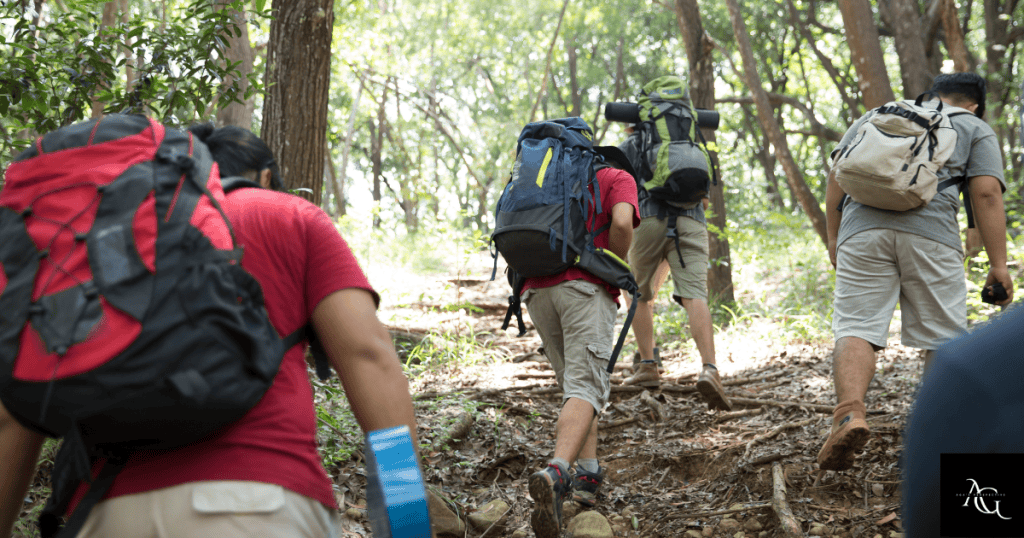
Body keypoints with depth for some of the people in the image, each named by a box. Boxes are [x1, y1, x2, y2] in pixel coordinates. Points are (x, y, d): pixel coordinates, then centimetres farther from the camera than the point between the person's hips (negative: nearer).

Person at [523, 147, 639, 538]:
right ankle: (555, 474, -39)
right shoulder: (618, 179, 14)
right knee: (585, 391, -14)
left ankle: (588, 473, 12)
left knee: (576, 381, 22)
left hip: (537, 290, 6)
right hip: (587, 288, -5)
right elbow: (622, 223, -8)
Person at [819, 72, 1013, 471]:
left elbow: (836, 176, 20)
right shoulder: (975, 129, 22)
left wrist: (833, 237, 23)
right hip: (931, 233, -1)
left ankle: (849, 413, -25)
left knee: (855, 328, -4)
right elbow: (986, 193, 8)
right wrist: (998, 265, 7)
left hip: (862, 228, 2)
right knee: (943, 337, 6)